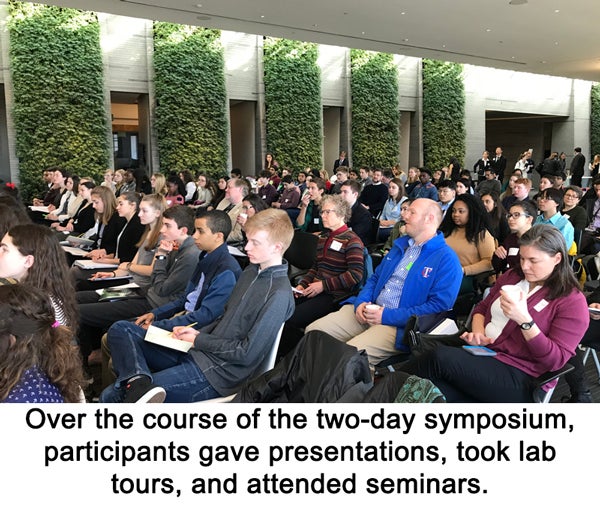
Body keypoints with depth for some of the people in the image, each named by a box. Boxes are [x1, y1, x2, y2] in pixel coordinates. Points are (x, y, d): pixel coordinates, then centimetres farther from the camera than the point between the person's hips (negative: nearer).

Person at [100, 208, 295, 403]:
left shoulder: (279, 295, -19)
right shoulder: (252, 271, 10)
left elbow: (248, 353, -19)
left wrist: (198, 340, -9)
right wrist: (198, 333, 1)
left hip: (215, 373, -10)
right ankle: (138, 382, -25)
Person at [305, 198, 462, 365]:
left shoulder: (446, 259, -7)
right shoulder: (401, 244, 18)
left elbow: (439, 306, -16)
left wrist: (387, 316, -18)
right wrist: (361, 301, 0)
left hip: (398, 325, -7)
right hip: (368, 310, 7)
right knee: (313, 331, -6)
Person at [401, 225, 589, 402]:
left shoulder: (572, 301, -4)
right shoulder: (512, 276, 15)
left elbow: (556, 360, -11)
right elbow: (482, 308, 25)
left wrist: (524, 320, -23)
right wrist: (477, 332, 2)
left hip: (519, 378, -5)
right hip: (481, 351, 6)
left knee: (440, 357, -29)